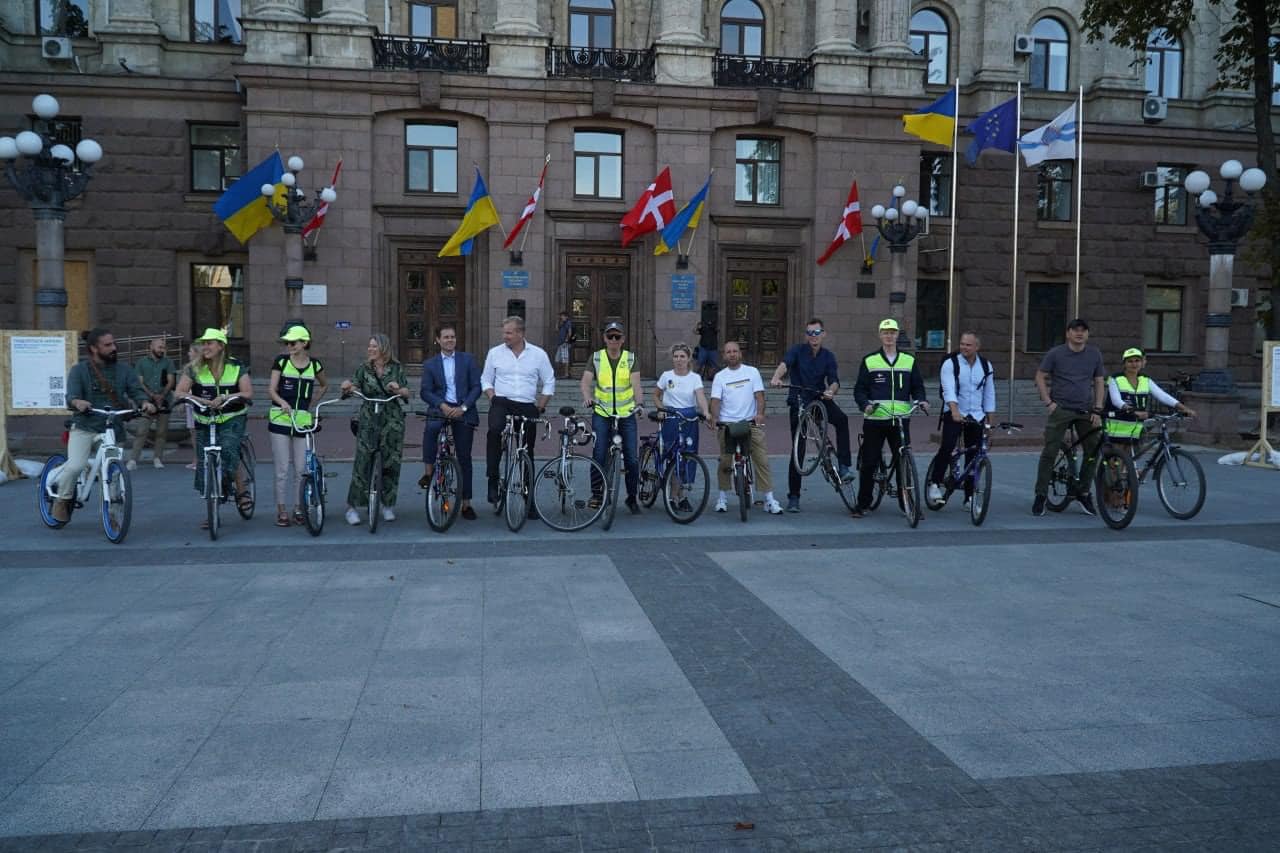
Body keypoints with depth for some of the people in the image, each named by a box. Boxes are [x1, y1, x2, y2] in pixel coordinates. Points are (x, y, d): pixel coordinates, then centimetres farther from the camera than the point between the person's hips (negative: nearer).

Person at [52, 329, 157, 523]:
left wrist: (145, 402, -25)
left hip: (113, 429, 2)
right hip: (84, 428, -2)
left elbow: (136, 390, -1)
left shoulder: (123, 370, 6)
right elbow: (71, 396, -12)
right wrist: (78, 402, -37)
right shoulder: (80, 370, -1)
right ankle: (62, 500, 8)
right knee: (75, 466, -20)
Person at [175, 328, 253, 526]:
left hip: (232, 420, -3)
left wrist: (224, 397, -25)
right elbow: (179, 392, -9)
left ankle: (241, 491, -6)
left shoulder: (237, 367, -2)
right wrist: (204, 401, -24)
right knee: (205, 467, 3)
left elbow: (248, 393, -10)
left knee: (228, 451, -29)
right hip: (205, 422, 3)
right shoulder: (194, 369, 0)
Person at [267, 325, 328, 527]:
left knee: (302, 469, 2)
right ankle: (282, 511, 10)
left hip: (302, 421, 1)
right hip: (280, 420, -1)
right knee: (282, 470, 0)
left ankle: (299, 509, 16)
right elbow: (271, 389, -5)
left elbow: (324, 385, 24)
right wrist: (282, 402, -24)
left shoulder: (314, 364, 6)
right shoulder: (281, 361, 1)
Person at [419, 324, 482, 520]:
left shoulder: (468, 359, 7)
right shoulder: (430, 364, 8)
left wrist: (463, 407, -12)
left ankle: (466, 503, 12)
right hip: (440, 408, 0)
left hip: (463, 411, 0)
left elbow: (476, 387, 1)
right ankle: (429, 472, -21)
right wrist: (442, 405, -17)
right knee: (431, 428, -35)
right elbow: (425, 392, 0)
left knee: (464, 458, 3)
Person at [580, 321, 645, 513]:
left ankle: (632, 497, 14)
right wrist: (587, 397, -26)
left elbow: (636, 384, -7)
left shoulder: (630, 358, 3)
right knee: (599, 454, -11)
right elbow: (585, 382, -6)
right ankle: (596, 492, 6)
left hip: (627, 414, 0)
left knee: (632, 459, -1)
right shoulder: (596, 358, 3)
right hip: (602, 414, 0)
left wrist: (640, 404, -23)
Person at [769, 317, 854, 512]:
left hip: (820, 400, 2)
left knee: (841, 419, -31)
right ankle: (793, 497, 9)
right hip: (798, 402, -2)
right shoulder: (797, 350, -5)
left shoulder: (828, 356, 2)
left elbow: (834, 380, -8)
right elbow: (784, 363, -26)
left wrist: (830, 390, -32)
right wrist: (776, 378, -48)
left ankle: (844, 466, -25)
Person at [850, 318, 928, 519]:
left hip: (901, 421, 1)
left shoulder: (909, 361, 11)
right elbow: (859, 390, 4)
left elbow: (917, 387, 15)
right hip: (874, 420, -1)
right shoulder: (869, 361, 6)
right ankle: (863, 504, 12)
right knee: (869, 463, 2)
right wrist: (865, 404, -15)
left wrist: (922, 400, -5)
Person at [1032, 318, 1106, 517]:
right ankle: (1041, 495, 2)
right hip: (1061, 410, -3)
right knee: (1049, 453, -5)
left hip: (1086, 411, 3)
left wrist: (1097, 409, 2)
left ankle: (1083, 494, 15)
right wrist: (1048, 402, -6)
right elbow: (1040, 377, 2)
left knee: (1093, 452, 1)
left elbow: (1099, 382, 11)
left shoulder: (1094, 355, 7)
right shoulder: (1055, 353, -2)